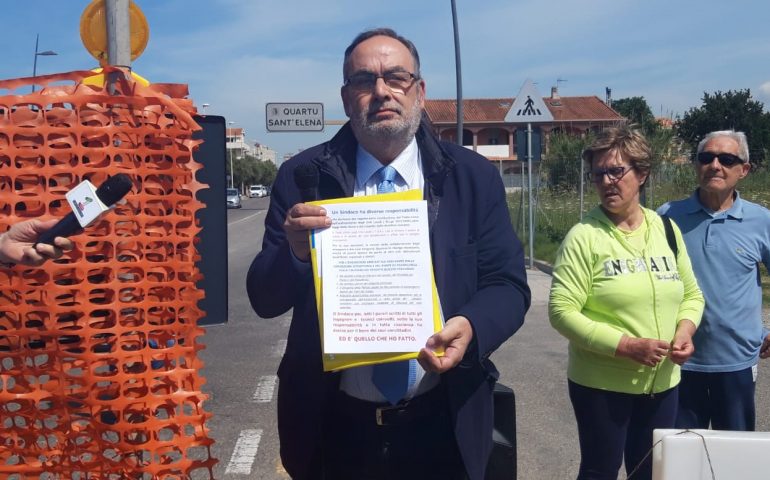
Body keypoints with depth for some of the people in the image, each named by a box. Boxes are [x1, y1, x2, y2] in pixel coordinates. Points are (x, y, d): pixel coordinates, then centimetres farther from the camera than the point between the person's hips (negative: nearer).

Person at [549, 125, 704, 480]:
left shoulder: (666, 229, 5)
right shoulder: (584, 235, -12)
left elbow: (691, 295, 13)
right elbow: (561, 310, -17)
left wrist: (685, 330, -8)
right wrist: (625, 345, -23)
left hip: (662, 383, 5)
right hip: (601, 385, -5)